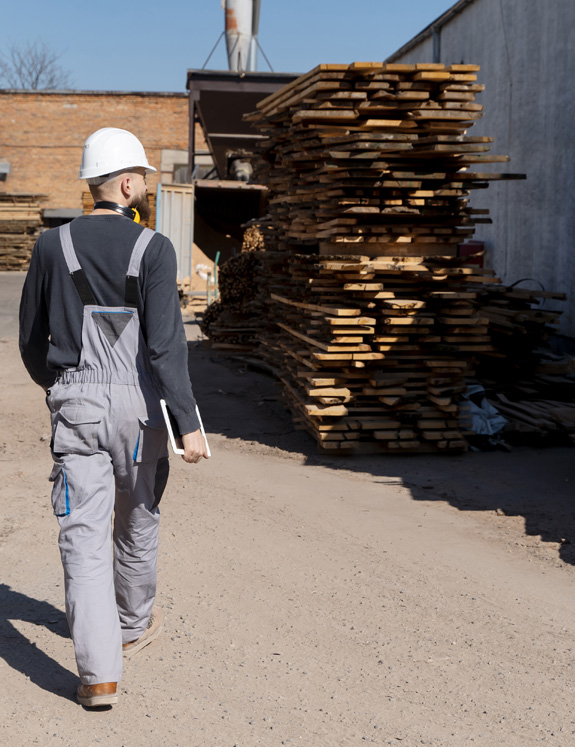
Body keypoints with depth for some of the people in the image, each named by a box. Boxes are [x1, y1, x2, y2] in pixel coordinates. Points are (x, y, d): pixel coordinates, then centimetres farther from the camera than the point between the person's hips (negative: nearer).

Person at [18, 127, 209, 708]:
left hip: (75, 403, 1)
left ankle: (99, 673, -6)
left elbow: (31, 340, 10)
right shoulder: (153, 249, -8)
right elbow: (166, 343, -16)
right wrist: (187, 422, -15)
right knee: (137, 522, 20)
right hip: (136, 402, -1)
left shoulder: (52, 246, 2)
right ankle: (134, 626, 41)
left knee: (84, 532, 0)